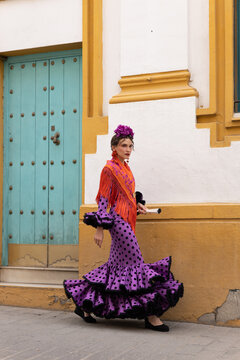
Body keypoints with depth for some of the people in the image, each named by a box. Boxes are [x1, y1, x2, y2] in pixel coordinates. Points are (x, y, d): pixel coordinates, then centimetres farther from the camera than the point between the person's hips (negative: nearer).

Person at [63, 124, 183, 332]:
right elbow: (103, 199, -11)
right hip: (118, 219, -9)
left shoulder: (125, 168, 17)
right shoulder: (110, 169, -8)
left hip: (127, 219, 9)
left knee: (115, 264, 10)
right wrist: (99, 228, -14)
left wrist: (138, 205, 7)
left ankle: (84, 303, 19)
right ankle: (151, 316, -4)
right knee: (135, 263, -9)